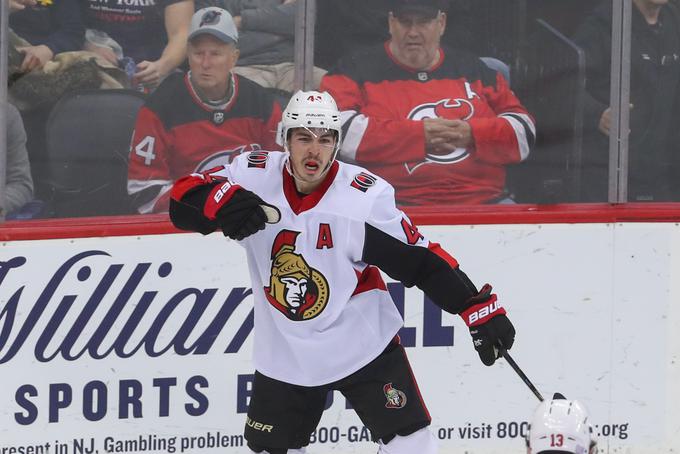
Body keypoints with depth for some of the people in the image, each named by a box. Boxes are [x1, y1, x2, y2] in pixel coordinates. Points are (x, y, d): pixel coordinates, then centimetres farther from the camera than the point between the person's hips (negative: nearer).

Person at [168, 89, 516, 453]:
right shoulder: (254, 176, -12)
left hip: (361, 342, -3)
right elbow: (183, 198, -15)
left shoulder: (366, 197, -19)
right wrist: (221, 200, -37)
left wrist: (480, 307, -20)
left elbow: (422, 260, -15)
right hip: (284, 352, 3)